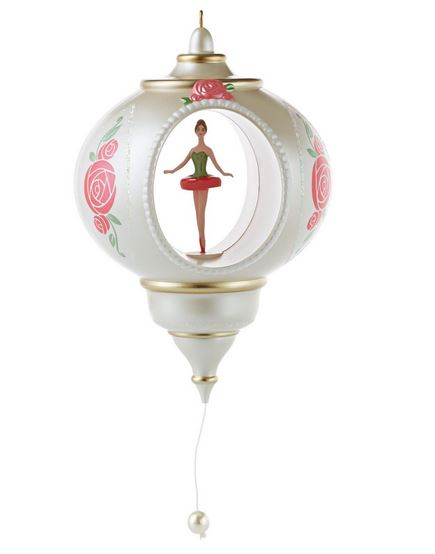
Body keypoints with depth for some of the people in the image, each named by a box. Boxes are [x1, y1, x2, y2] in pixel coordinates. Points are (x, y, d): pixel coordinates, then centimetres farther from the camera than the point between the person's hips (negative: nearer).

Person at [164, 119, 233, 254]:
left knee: (201, 212, -10)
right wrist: (172, 171, 26)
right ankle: (201, 240, 11)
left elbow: (215, 163, -13)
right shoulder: (193, 149, 12)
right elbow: (183, 163, 21)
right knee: (197, 212, 7)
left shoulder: (207, 149, -5)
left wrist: (223, 173, -28)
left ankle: (202, 243, -9)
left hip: (204, 181, -6)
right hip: (195, 180, 6)